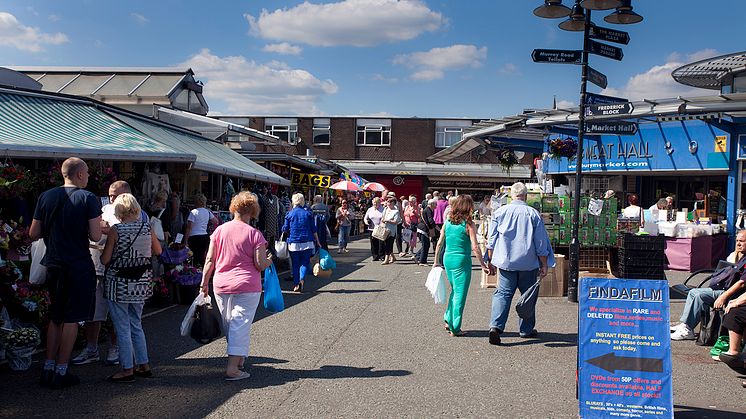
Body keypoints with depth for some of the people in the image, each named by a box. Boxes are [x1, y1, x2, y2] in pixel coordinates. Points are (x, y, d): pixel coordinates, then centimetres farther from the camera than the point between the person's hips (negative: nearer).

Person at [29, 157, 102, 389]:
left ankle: (48, 369, 20)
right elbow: (95, 236, -13)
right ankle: (61, 372, 8)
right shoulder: (89, 198, -9)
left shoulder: (46, 197, 4)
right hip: (79, 266, -5)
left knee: (55, 317, 17)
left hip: (53, 265, 5)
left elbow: (33, 233, 6)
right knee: (71, 319, 4)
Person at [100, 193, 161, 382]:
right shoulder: (147, 227, -2)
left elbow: (104, 260, -10)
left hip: (119, 284, -5)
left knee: (123, 328, 4)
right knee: (136, 325, 18)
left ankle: (127, 370, 9)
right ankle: (144, 365, 22)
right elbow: (158, 250, 13)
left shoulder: (116, 230, -13)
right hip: (141, 284, 5)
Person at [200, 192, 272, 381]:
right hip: (246, 287, -4)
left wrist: (204, 282, 10)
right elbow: (260, 264, -11)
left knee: (229, 325, 18)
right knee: (241, 325, 0)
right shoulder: (254, 234, -9)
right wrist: (269, 260, 10)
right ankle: (232, 368, -3)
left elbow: (209, 260, 2)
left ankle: (239, 360, 31)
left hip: (221, 286, 4)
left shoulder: (220, 230, 1)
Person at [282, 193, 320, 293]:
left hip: (293, 243, 0)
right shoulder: (308, 213, 1)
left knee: (295, 264, 10)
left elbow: (285, 230, 2)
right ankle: (302, 279, -17)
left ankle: (296, 285, 9)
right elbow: (313, 229, 3)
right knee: (305, 262, 7)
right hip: (307, 242, 0)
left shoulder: (289, 214, -2)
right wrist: (317, 242, 11)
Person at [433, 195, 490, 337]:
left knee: (454, 290, 23)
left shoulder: (448, 222, 4)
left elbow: (440, 243, 7)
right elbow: (475, 247, -15)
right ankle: (455, 328, 8)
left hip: (447, 259, 6)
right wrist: (482, 264, -8)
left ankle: (449, 320, 26)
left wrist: (436, 261, 16)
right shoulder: (468, 224, -11)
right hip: (462, 261, -5)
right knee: (460, 293, 4)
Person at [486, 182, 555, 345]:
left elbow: (492, 240, 4)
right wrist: (544, 265, 8)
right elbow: (541, 243, 0)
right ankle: (526, 329, 23)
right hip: (528, 263, -1)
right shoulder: (533, 214, -3)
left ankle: (496, 325, -16)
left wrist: (491, 261, 12)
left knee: (503, 293, 2)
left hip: (506, 262, 1)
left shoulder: (500, 212, 1)